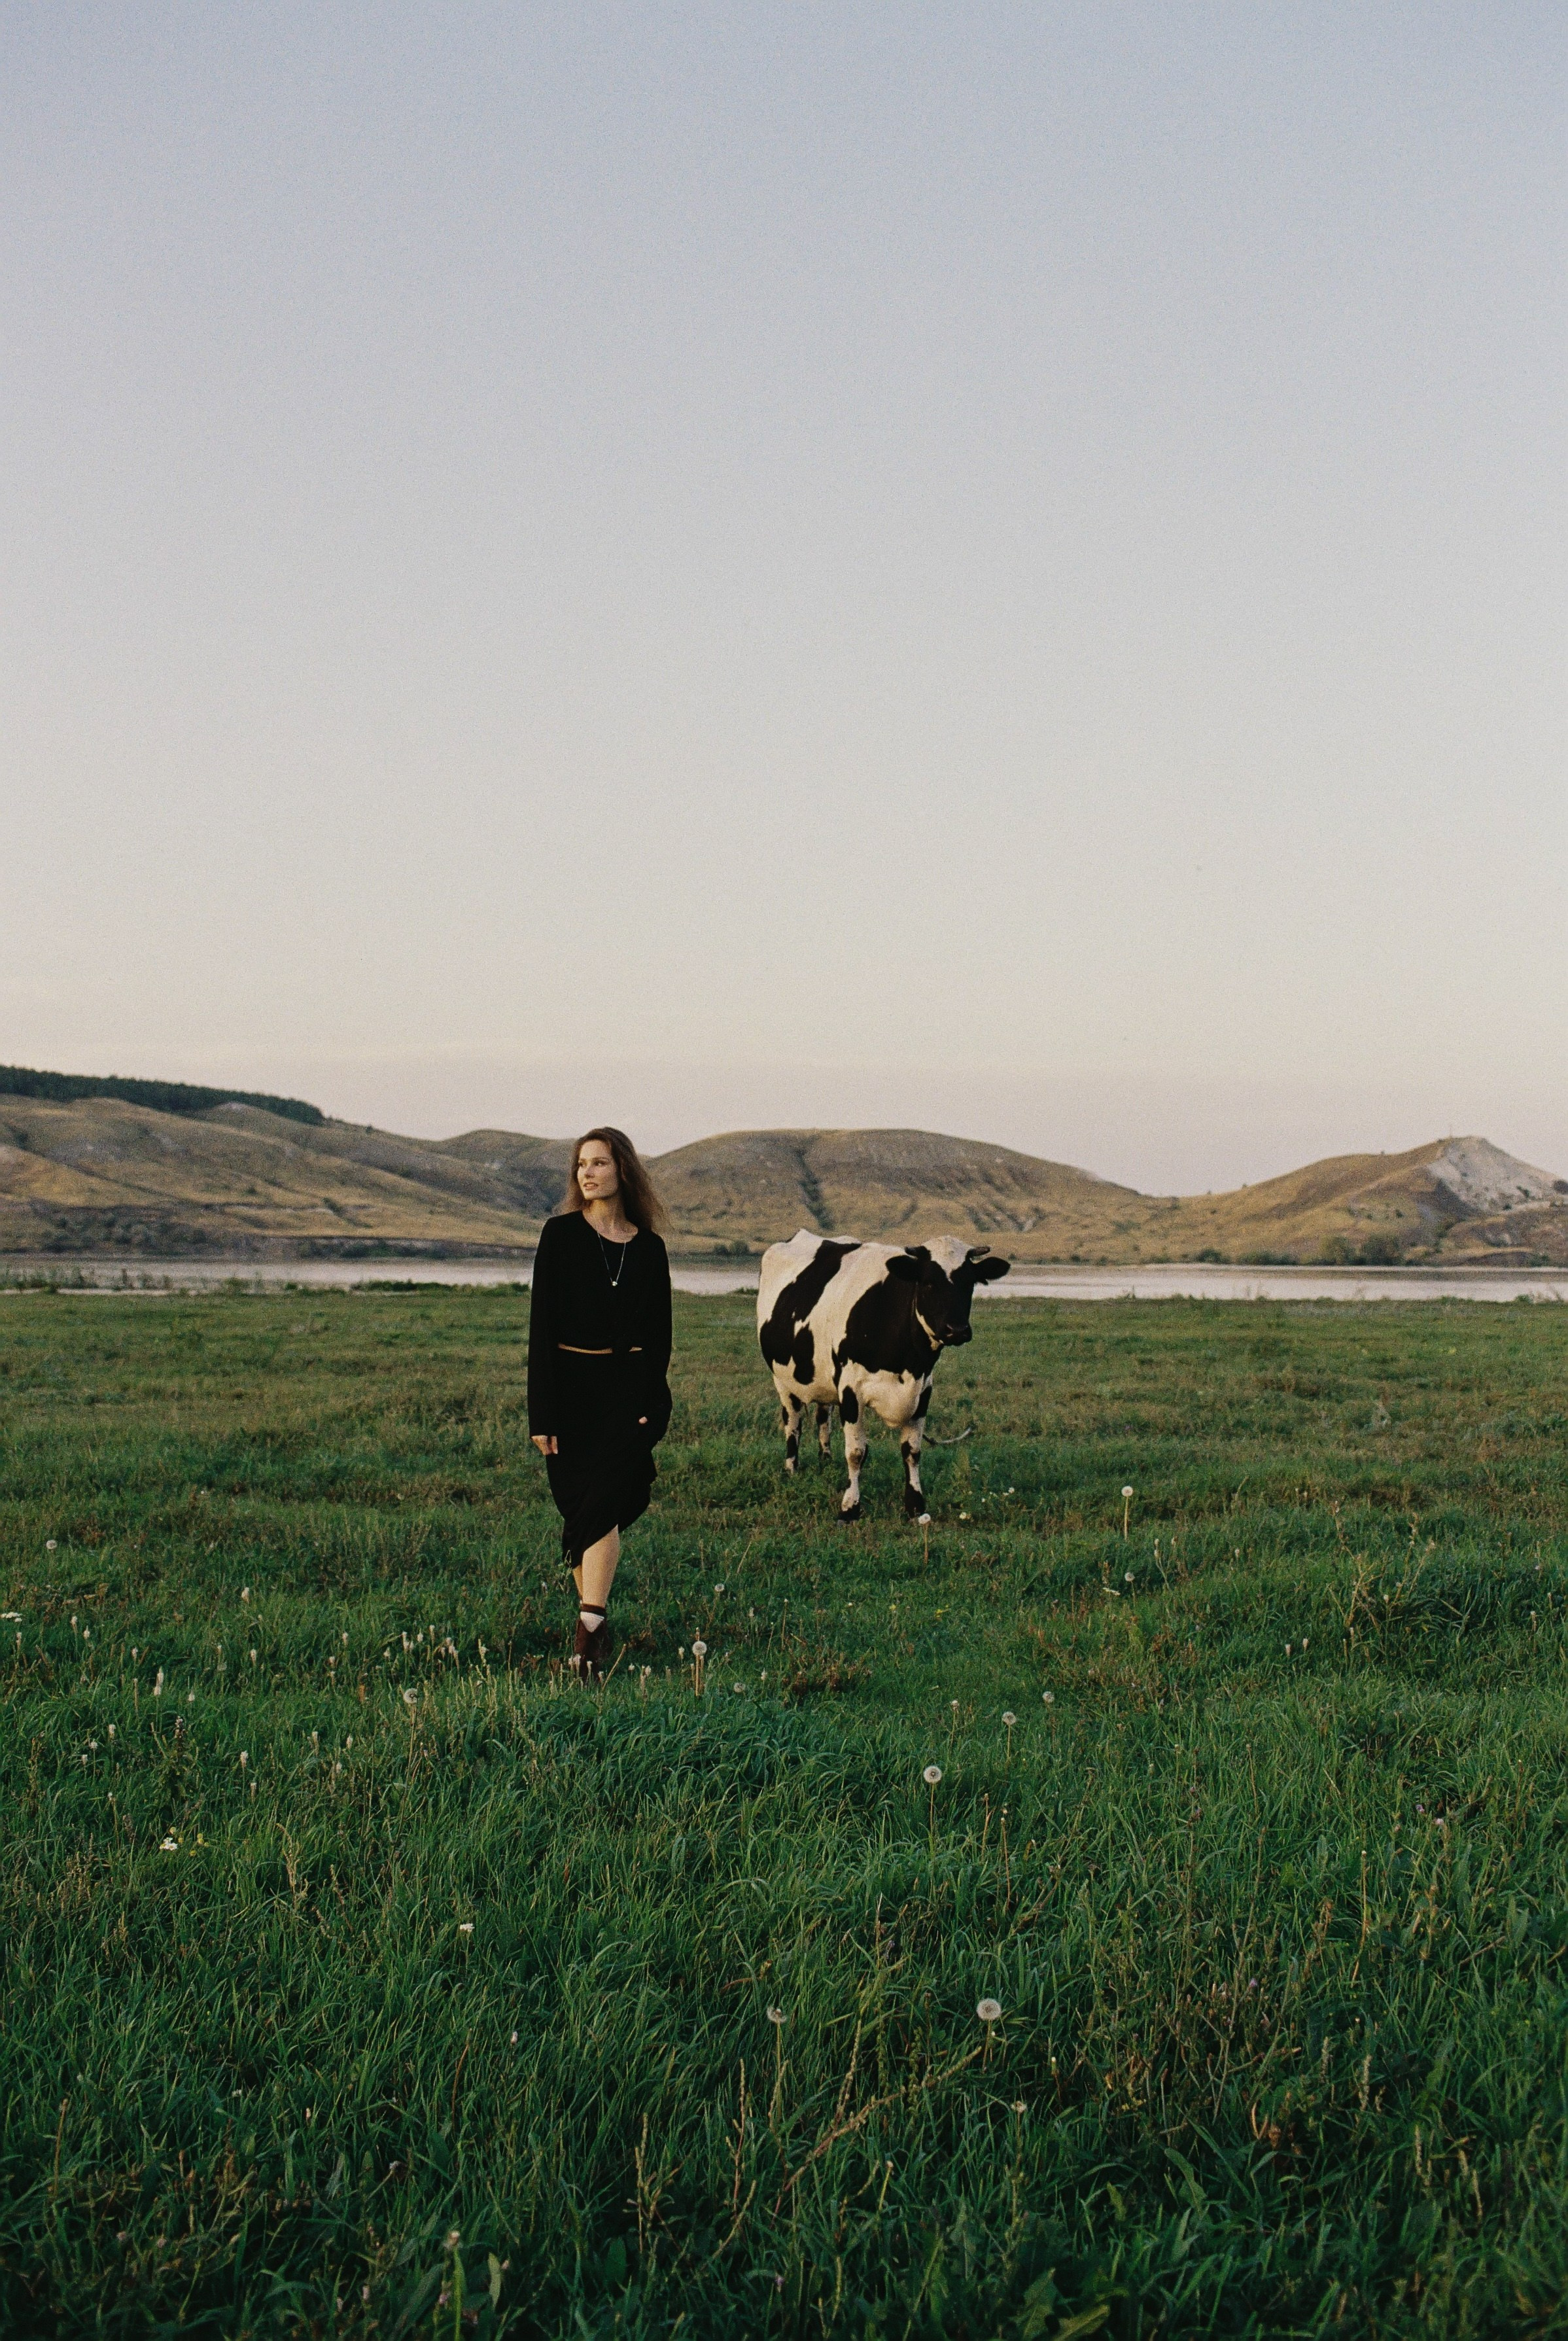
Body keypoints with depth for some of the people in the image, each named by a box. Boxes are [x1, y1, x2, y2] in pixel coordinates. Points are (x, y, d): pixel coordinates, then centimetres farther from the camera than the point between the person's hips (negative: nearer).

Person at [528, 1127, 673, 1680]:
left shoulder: (649, 1247, 6)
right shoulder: (561, 1234, 0)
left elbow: (659, 1334, 9)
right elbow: (542, 1323, -4)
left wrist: (653, 1407, -2)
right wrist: (540, 1414, -9)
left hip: (628, 1389, 0)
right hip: (570, 1387, 0)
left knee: (603, 1505, -12)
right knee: (580, 1509, 5)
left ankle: (589, 1631, -18)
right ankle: (595, 1624, 17)